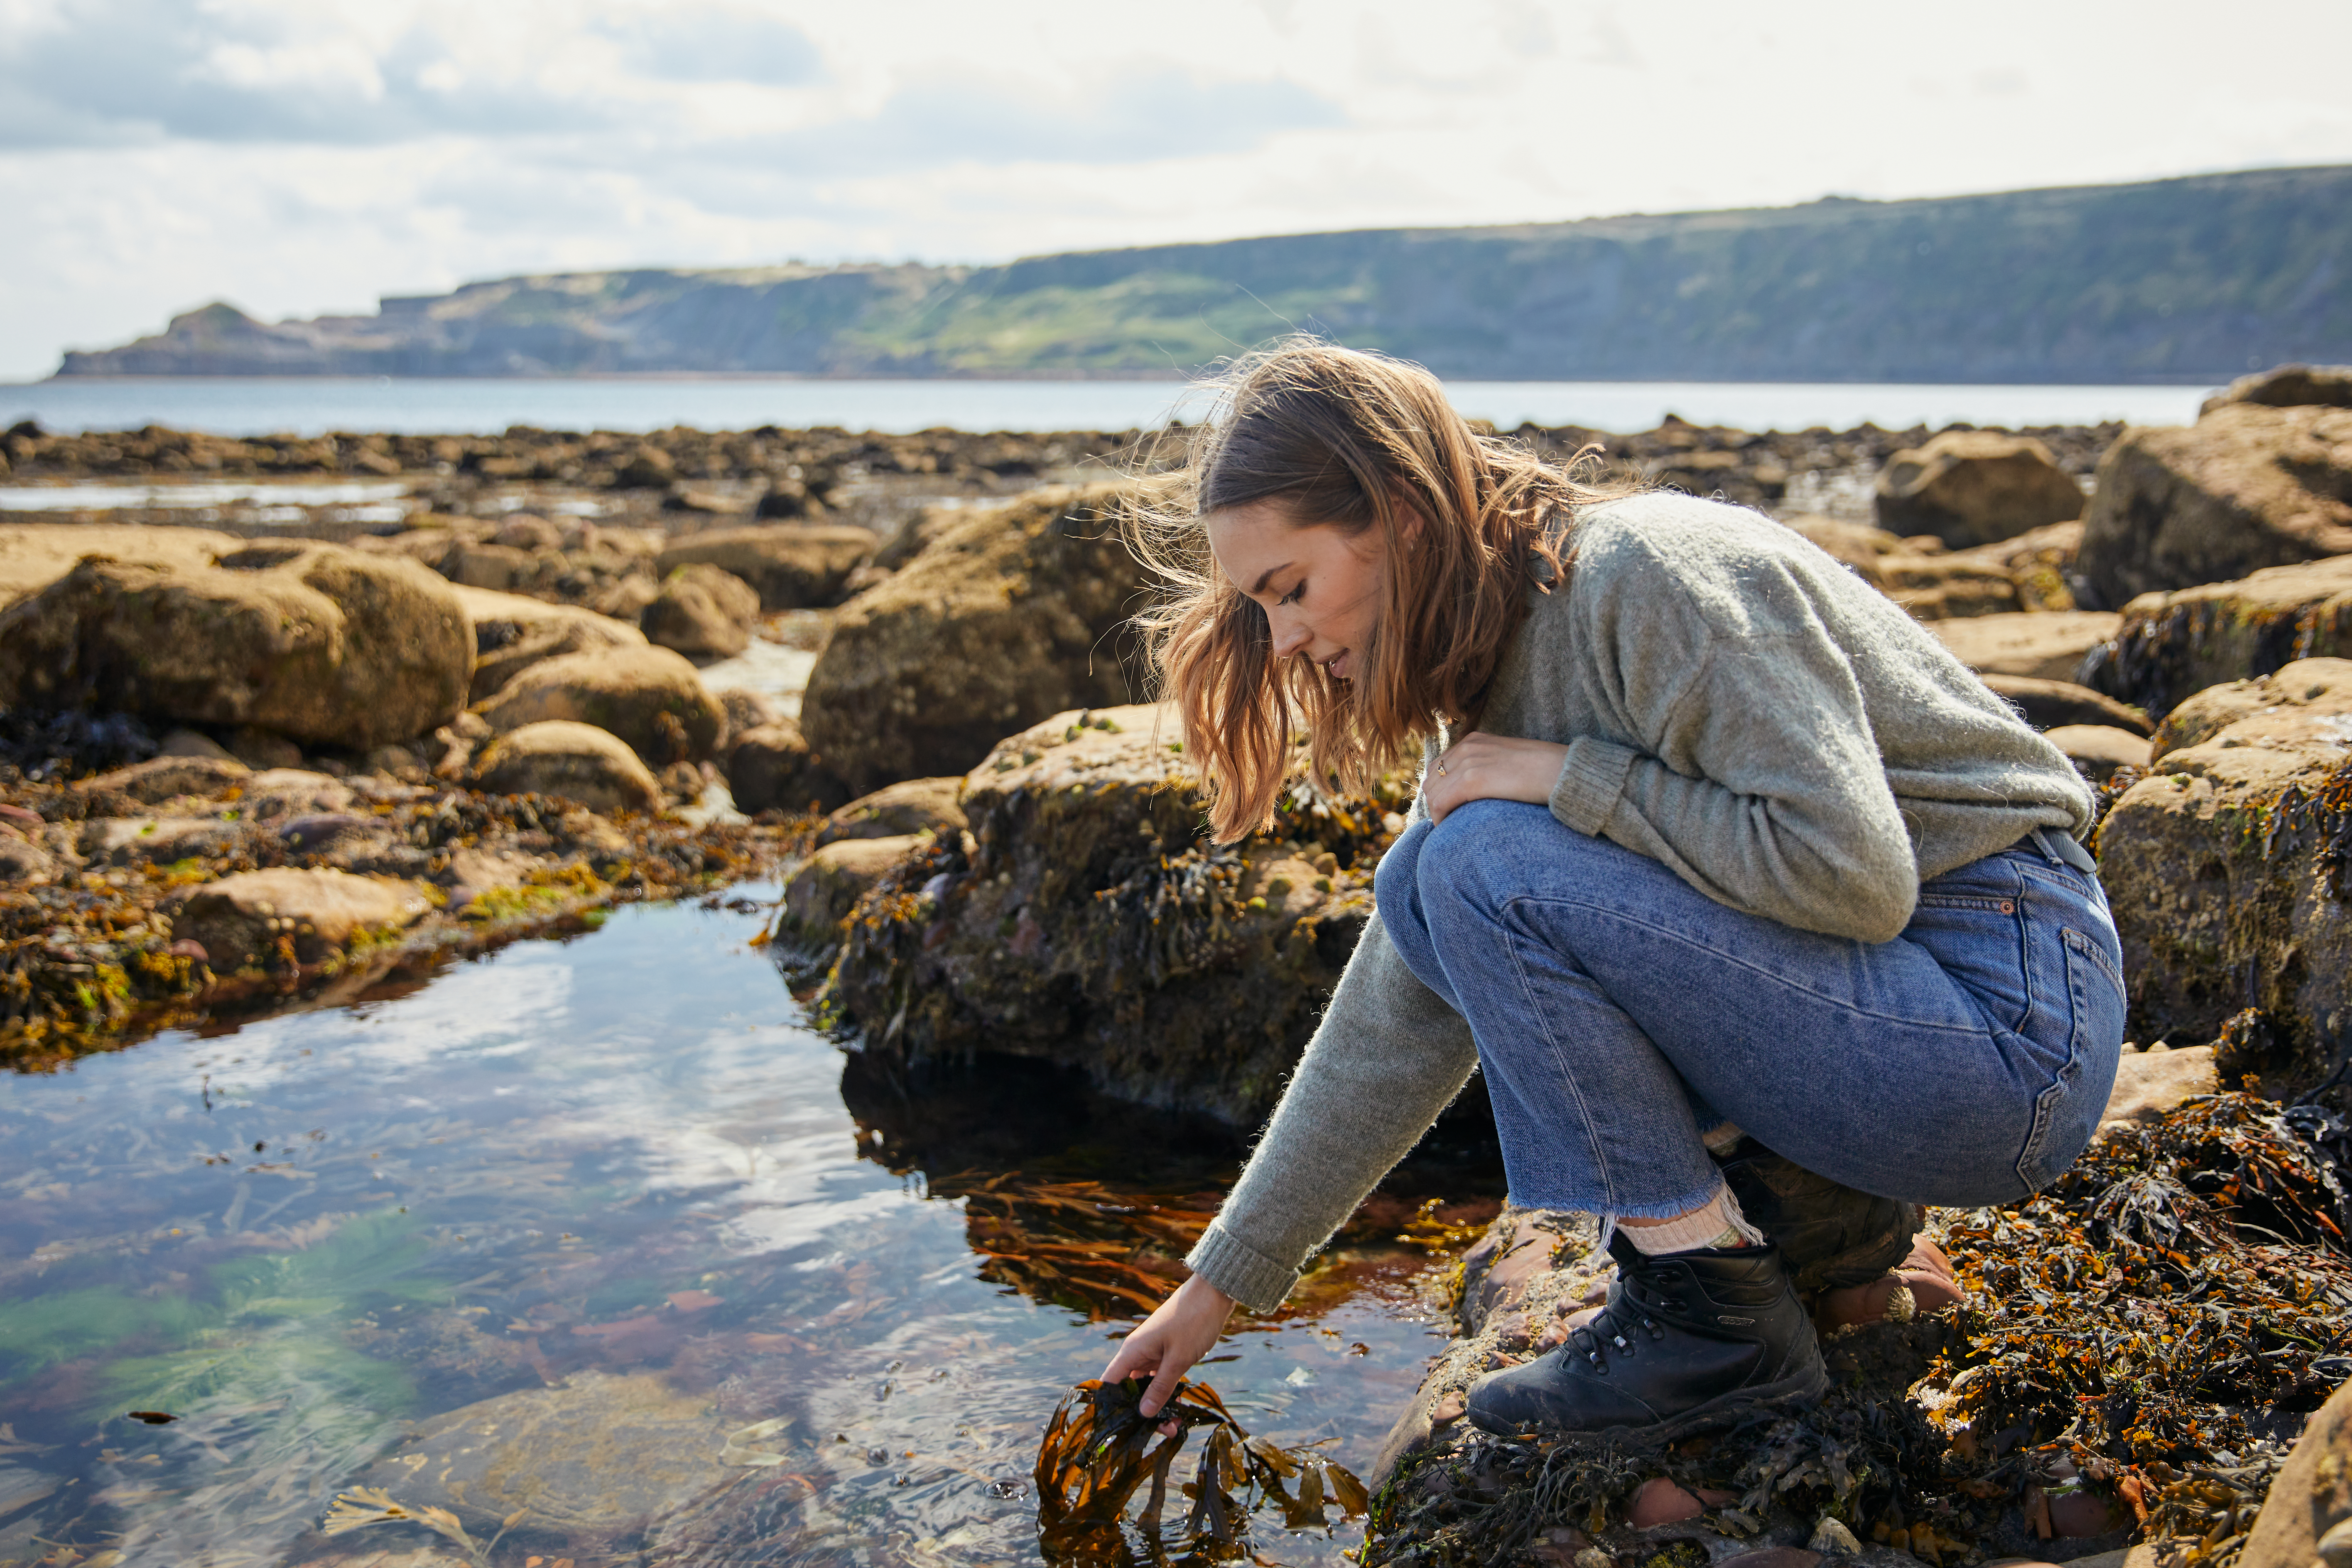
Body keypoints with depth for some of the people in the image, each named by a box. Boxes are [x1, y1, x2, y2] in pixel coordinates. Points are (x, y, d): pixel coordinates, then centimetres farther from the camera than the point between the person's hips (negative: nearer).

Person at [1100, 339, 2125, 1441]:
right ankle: (1809, 1197, 7)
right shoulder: (1490, 676, 7)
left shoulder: (1648, 573, -20)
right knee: (1421, 891, 4)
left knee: (1490, 863, -21)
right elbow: (1398, 1024, 11)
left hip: (2008, 1024, -9)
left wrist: (1566, 777, -19)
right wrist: (1223, 1284, 13)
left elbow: (1851, 872, -27)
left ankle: (1713, 1313, -9)